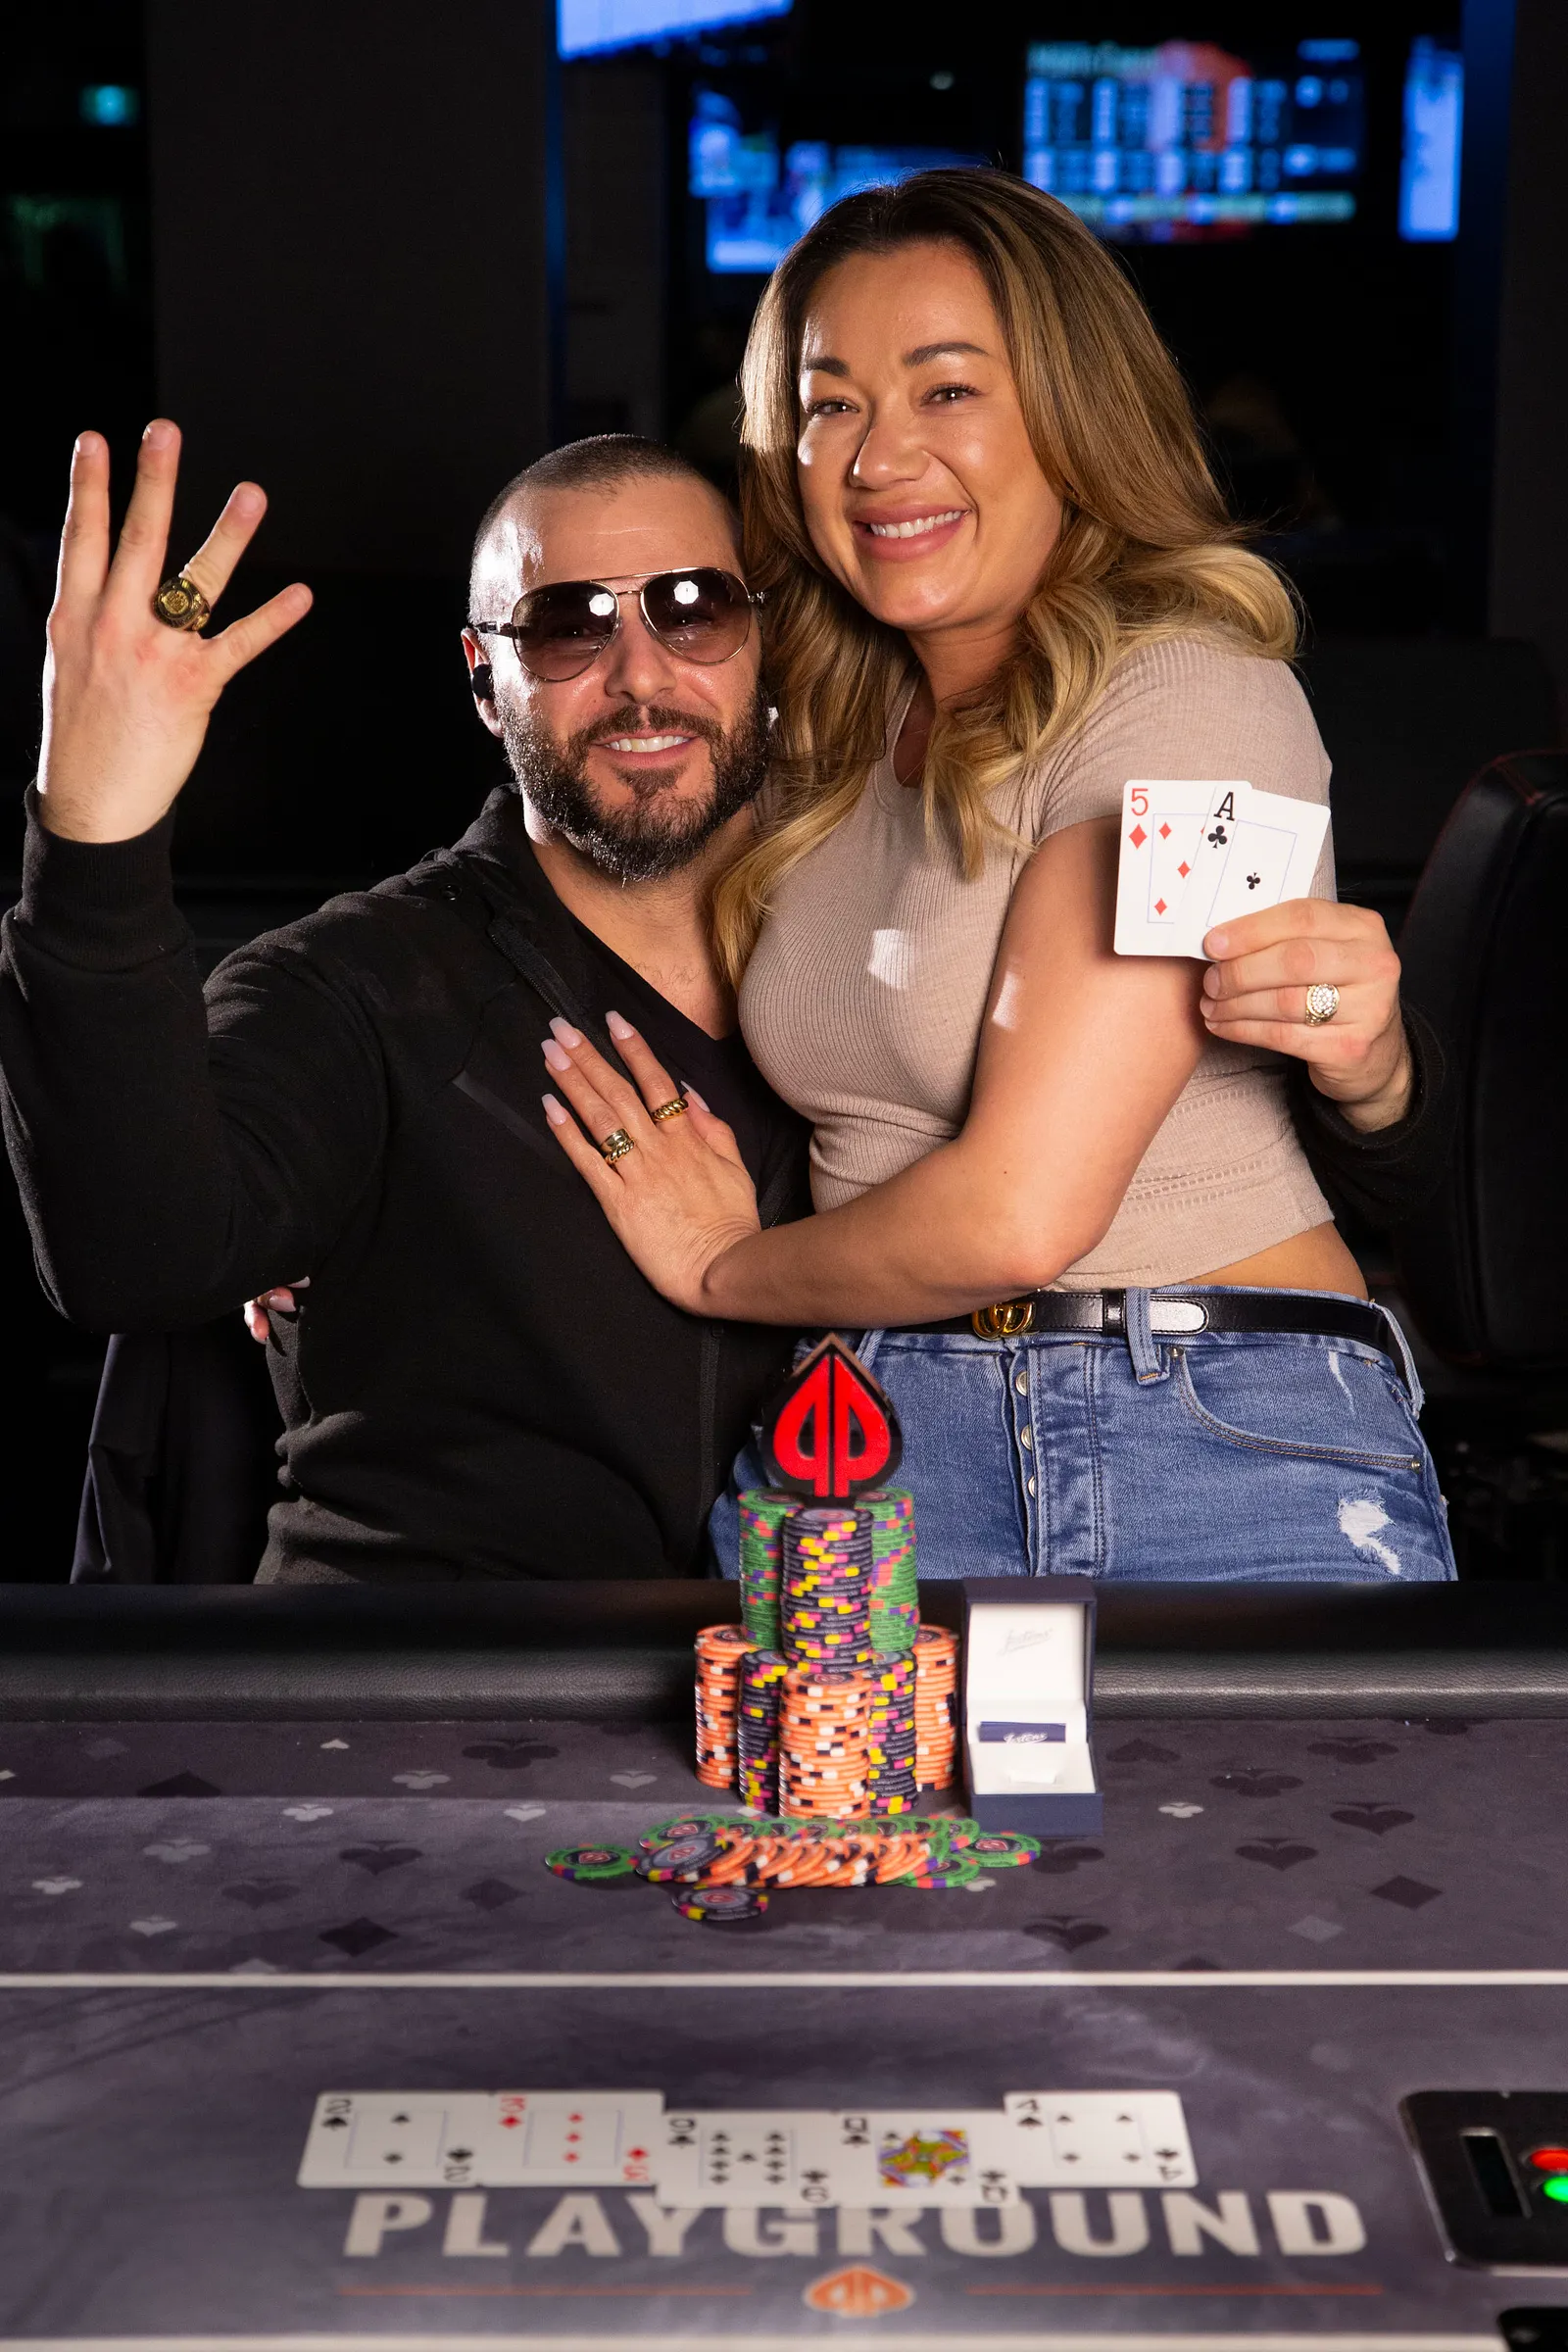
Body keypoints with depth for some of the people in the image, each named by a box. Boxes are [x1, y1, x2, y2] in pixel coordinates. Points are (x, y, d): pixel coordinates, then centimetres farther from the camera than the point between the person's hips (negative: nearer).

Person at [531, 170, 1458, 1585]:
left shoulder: (1191, 692, -10)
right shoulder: (841, 735, 13)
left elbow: (1016, 1212, -15)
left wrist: (720, 1267, 3)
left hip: (1230, 1460, -4)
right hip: (891, 1449, 5)